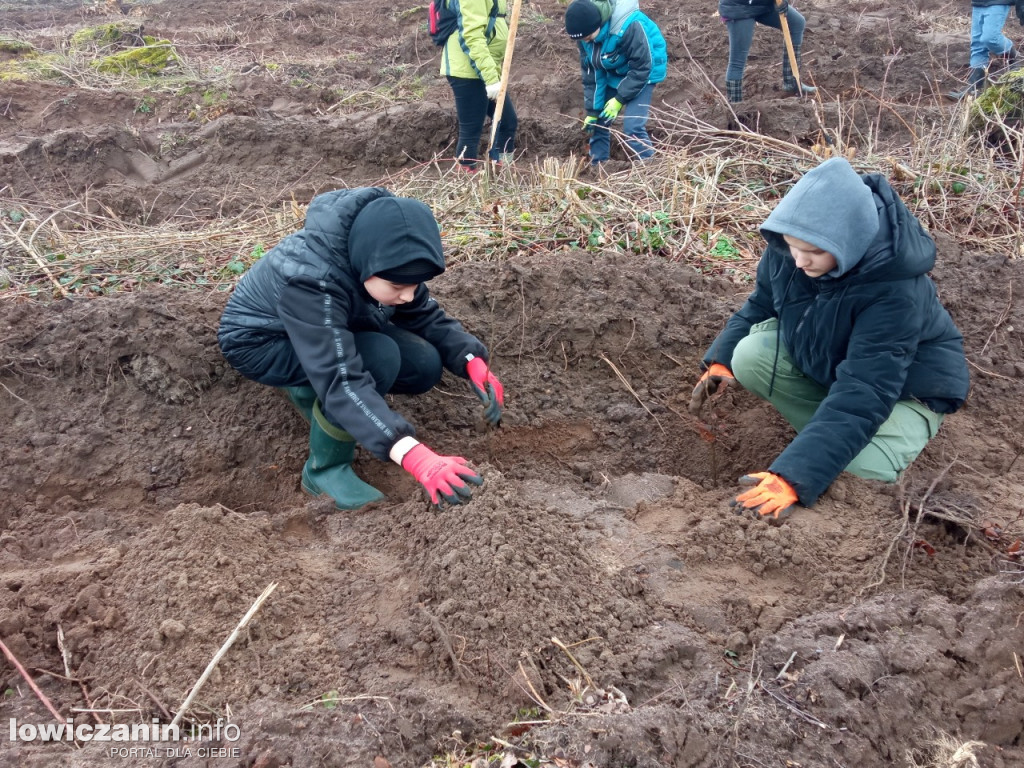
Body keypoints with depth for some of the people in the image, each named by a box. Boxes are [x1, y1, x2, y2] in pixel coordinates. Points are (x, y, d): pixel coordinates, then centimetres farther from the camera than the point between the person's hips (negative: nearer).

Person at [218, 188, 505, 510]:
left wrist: (474, 362, -27)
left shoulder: (379, 255, -19)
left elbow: (427, 317, -7)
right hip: (258, 341, -7)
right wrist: (414, 456, -57)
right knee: (379, 357, -32)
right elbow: (341, 381, -46)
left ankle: (311, 394, 8)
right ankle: (325, 469, -11)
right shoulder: (310, 278, -40)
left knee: (424, 366, -13)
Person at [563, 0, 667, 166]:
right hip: (613, 73, 7)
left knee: (632, 127, -19)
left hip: (643, 72, -7)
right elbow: (591, 73, -5)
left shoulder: (628, 27, -37)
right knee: (599, 121, 5)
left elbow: (641, 67, -27)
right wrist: (592, 110, -6)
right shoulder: (585, 34, -15)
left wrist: (619, 99, -23)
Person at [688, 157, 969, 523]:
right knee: (751, 355, -21)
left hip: (906, 386, -6)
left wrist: (794, 476, -50)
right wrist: (721, 360, -19)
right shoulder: (788, 246, -21)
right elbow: (762, 303, -1)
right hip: (823, 357, 6)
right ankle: (828, 436, -5)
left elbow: (862, 393, -43)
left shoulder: (896, 291, -38)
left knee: (860, 470, -32)